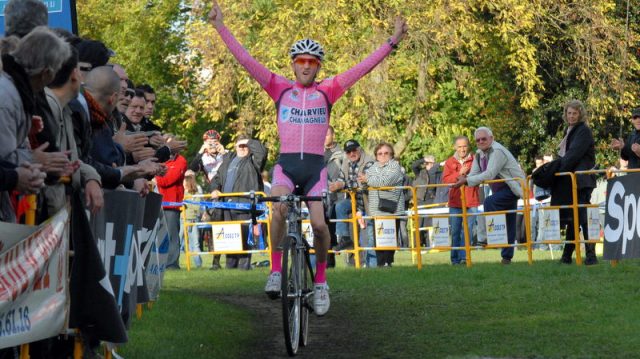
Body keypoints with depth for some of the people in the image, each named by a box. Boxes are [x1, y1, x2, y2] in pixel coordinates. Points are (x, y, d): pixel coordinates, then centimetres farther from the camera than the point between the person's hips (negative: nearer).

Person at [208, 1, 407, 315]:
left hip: (315, 166, 1)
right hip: (286, 164, -1)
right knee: (279, 208, -30)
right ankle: (276, 271, -17)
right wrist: (221, 28, -7)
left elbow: (363, 68, 0)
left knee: (319, 223, -13)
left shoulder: (327, 91, 4)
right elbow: (246, 60, -1)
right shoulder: (280, 89, 4)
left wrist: (392, 42, -6)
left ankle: (320, 280, 13)